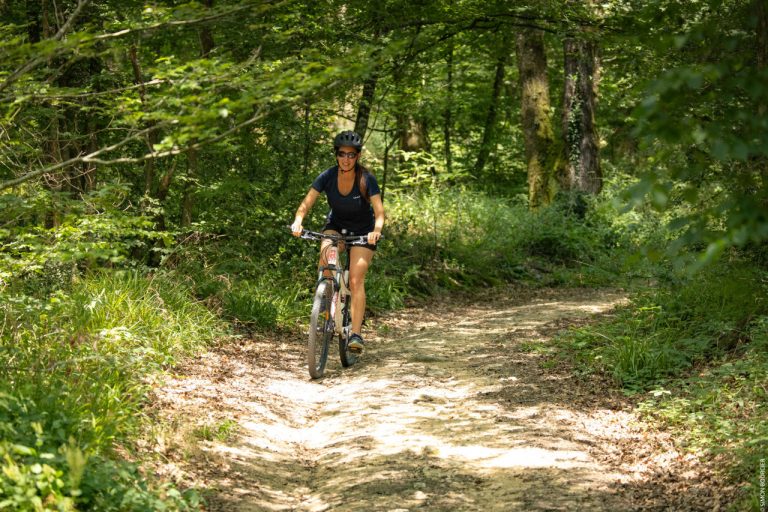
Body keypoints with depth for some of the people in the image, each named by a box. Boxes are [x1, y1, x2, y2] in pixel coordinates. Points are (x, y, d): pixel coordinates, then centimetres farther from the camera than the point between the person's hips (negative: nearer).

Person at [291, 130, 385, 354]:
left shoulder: (366, 179, -24)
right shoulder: (328, 176, -19)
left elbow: (379, 212, -28)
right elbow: (306, 203, -22)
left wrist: (376, 230, -49)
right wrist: (298, 222, -42)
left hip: (362, 231, -2)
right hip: (336, 224, 2)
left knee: (356, 280, -17)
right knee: (326, 257, -29)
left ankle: (356, 333, -16)